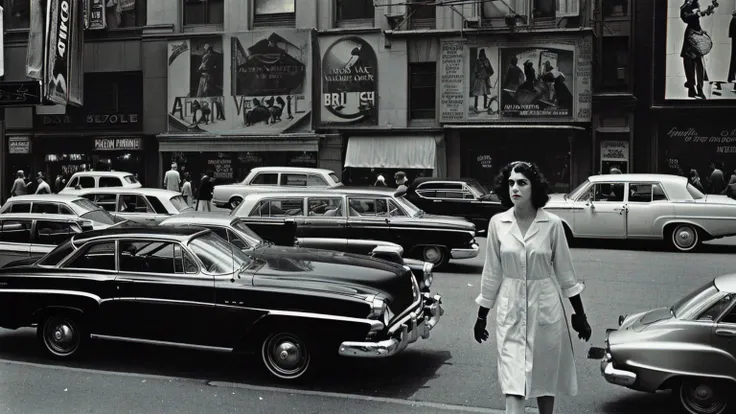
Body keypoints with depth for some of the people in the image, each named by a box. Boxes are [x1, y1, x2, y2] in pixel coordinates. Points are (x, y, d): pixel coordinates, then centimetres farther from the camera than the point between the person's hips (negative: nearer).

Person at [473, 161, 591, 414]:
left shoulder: (552, 224, -7)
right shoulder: (497, 223, -3)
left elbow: (564, 271, 2)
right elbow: (492, 272, 4)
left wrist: (580, 314, 5)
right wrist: (482, 315, 7)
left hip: (545, 307, 0)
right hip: (510, 307, 0)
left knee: (546, 375, 14)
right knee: (513, 379, -4)